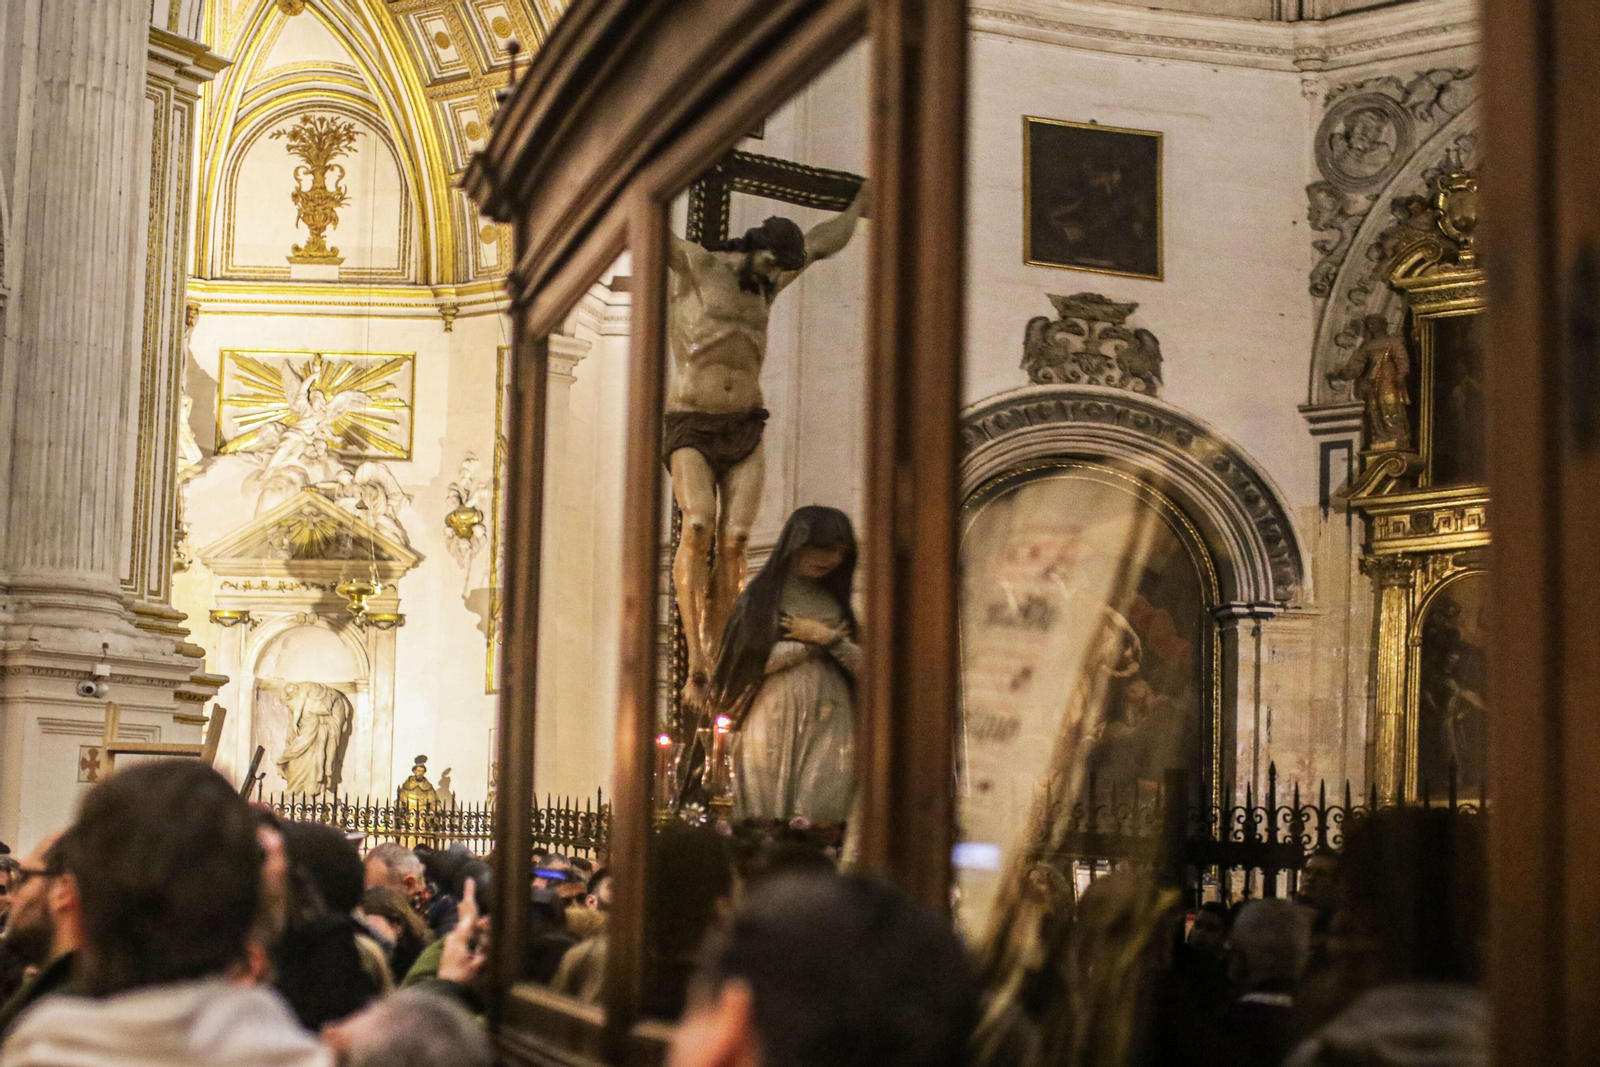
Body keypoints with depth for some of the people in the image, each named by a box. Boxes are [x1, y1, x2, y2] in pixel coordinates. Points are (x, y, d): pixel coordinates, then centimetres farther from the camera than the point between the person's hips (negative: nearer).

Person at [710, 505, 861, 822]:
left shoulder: (835, 602, 17)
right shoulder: (761, 596, 4)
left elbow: (862, 664, 9)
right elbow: (754, 659, -9)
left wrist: (829, 638, -7)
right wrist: (814, 645, -3)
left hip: (828, 728, 3)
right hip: (774, 723, -3)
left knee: (819, 819, -7)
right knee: (769, 823, -6)